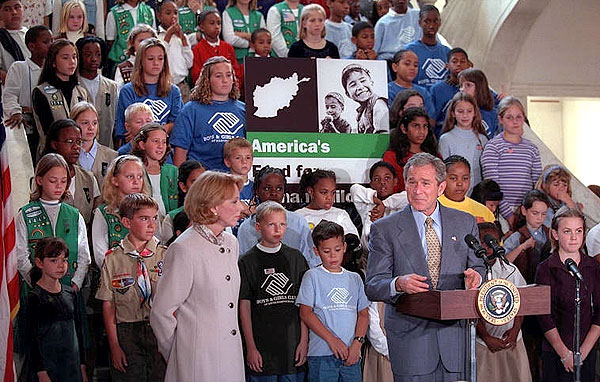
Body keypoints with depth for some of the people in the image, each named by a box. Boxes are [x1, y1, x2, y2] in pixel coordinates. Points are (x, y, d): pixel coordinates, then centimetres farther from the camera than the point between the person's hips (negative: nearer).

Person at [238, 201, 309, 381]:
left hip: (293, 343, 2)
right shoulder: (247, 262, -1)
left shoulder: (296, 258, 7)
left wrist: (304, 340, 0)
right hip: (261, 345, -2)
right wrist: (250, 347, -6)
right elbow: (244, 306, -2)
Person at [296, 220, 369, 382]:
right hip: (322, 355, -4)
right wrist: (331, 339, -11)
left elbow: (363, 314, 12)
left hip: (351, 355, 4)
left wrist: (357, 342, -4)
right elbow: (305, 313, -4)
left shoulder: (354, 279, 15)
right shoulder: (312, 276, 2)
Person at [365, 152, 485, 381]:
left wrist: (474, 276, -13)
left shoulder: (465, 223, 9)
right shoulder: (384, 229, 0)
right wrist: (398, 284, -26)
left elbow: (477, 267, 12)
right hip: (410, 337, -2)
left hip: (454, 334, 3)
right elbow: (372, 287, -4)